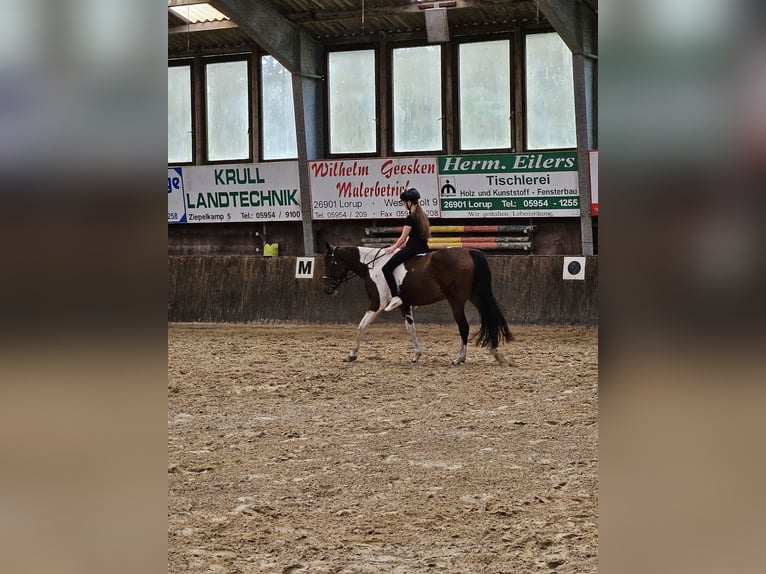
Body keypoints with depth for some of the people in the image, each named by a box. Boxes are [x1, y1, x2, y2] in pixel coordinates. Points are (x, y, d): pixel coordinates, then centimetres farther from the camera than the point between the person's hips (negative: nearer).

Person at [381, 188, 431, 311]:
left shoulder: (410, 218, -13)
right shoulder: (423, 216, 14)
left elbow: (403, 238, -10)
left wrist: (393, 248, 6)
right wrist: (401, 245, 20)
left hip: (412, 249, -10)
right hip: (423, 248, 10)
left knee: (387, 268, -9)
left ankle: (395, 297, -20)